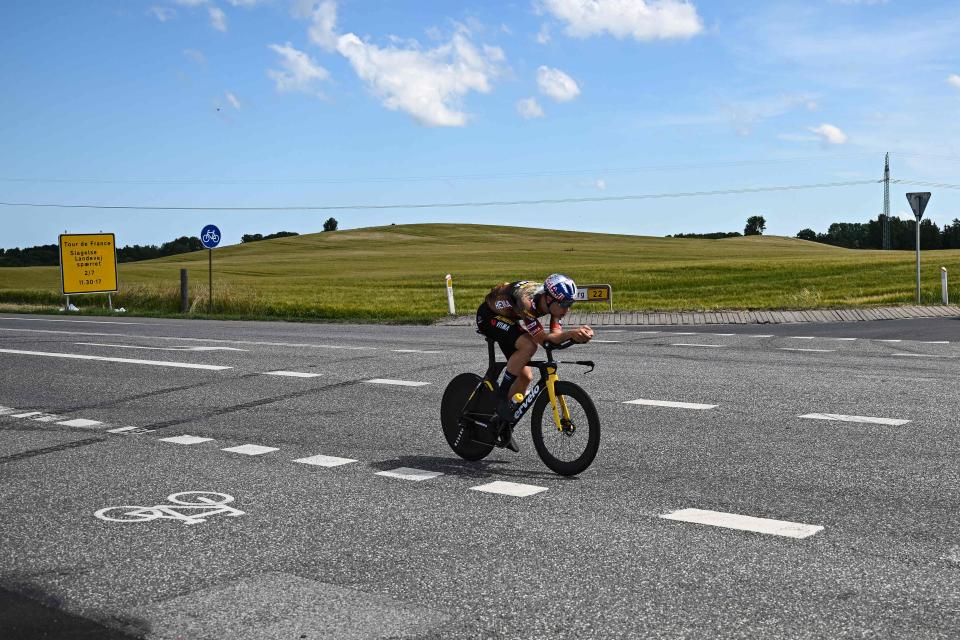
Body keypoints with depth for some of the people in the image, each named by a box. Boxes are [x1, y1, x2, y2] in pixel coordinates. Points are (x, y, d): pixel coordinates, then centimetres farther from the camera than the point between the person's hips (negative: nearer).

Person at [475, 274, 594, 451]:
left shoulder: (554, 301, -18)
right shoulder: (527, 301, -39)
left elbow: (555, 336, -21)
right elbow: (542, 339, -39)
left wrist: (578, 334, -40)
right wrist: (572, 333, -52)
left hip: (509, 319, 8)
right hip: (489, 316, -8)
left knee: (525, 376, 1)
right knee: (528, 346, -33)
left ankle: (504, 428, 17)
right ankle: (501, 396, -18)